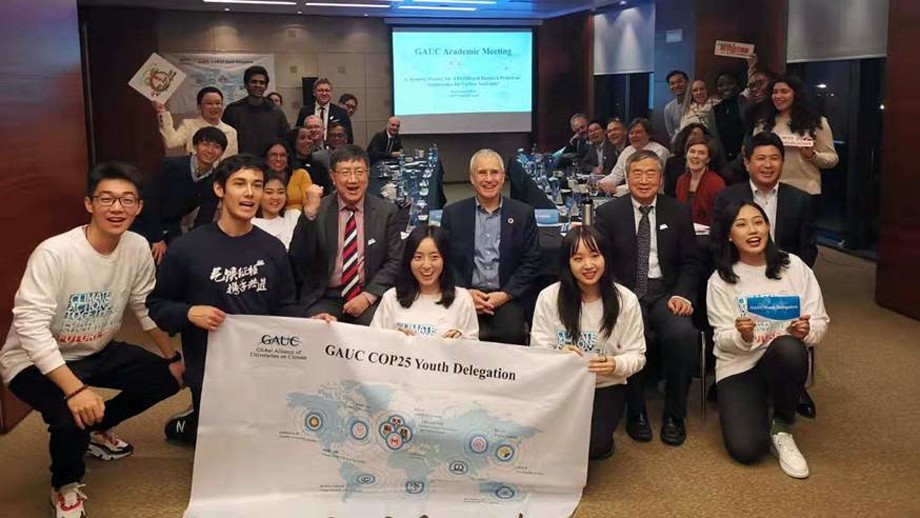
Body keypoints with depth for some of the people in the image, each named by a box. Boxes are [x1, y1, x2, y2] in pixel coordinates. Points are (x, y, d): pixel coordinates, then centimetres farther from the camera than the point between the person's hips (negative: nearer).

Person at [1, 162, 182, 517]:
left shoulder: (138, 249, -10)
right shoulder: (54, 253, -29)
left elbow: (147, 309, 4)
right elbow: (30, 327, -34)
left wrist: (173, 357, 2)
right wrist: (75, 389, -41)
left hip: (96, 352, 7)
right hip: (36, 360, -7)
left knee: (166, 379, -1)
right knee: (72, 417, -32)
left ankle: (98, 429, 25)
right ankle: (65, 488, 3)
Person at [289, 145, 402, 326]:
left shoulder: (387, 212, 3)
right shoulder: (318, 210, 2)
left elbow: (395, 261, 4)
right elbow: (298, 260, -6)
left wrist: (368, 296, -10)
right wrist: (309, 213, -17)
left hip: (369, 296, 0)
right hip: (325, 298, 0)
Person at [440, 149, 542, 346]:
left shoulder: (523, 213, 9)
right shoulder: (453, 213, 10)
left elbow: (531, 263, 6)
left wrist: (505, 295, -7)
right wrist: (466, 293, -7)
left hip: (506, 297, 0)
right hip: (464, 295, 0)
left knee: (512, 335, -28)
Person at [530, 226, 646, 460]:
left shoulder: (625, 300, -7)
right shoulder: (549, 297, -7)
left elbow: (636, 355, -4)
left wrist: (616, 365, -28)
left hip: (606, 387, 0)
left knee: (591, 443, -25)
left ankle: (601, 442, 14)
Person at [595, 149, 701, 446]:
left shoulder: (679, 213, 11)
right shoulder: (608, 213, 7)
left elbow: (690, 262, 10)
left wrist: (682, 294, -9)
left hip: (665, 293, 1)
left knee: (683, 333, -30)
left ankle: (674, 415, -8)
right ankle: (635, 412, -9)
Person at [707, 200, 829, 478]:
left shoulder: (794, 266, -2)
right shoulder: (720, 280, -3)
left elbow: (820, 322, 0)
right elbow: (723, 340, -3)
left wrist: (806, 331, -24)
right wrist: (742, 336, -26)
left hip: (785, 359, 1)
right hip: (739, 365, -1)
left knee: (788, 349, -38)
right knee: (745, 449, -21)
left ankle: (782, 428, -10)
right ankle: (759, 405, 17)